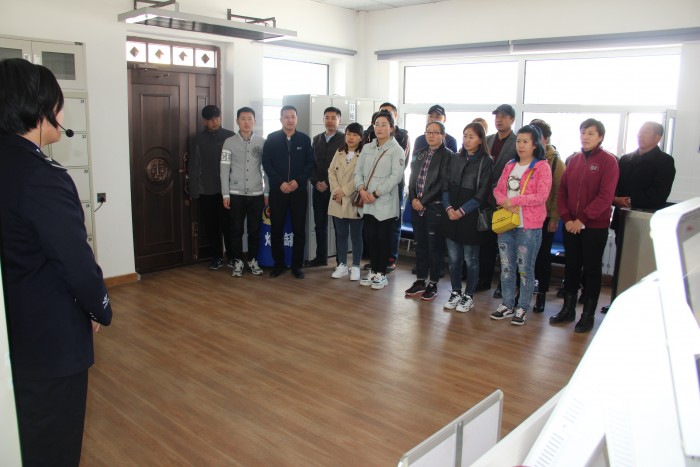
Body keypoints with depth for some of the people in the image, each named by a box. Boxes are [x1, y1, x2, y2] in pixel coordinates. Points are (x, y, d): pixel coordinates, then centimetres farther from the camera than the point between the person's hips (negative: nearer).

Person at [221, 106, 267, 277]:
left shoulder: (262, 142, 2)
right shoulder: (229, 142, 1)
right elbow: (224, 169, 0)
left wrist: (267, 192, 2)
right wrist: (225, 194, -4)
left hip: (257, 194, 1)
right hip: (236, 194, 0)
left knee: (254, 230, 7)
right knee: (236, 230, 4)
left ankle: (253, 260, 21)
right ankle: (238, 261, 16)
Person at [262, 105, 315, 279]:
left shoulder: (305, 139, 5)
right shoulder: (271, 139, 3)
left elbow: (310, 163, 3)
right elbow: (266, 163, -1)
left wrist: (298, 181, -11)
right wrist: (280, 183, -12)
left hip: (299, 190, 0)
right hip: (277, 191, 0)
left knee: (299, 229, 2)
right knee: (276, 229, 4)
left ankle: (296, 265, 13)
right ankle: (279, 263, 17)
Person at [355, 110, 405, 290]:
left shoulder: (396, 150, -4)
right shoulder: (367, 148, 13)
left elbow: (396, 176, -12)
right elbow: (358, 171, 10)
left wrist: (376, 194, -15)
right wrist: (361, 190, -8)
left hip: (385, 202, -5)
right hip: (367, 202, 5)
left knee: (383, 238, 2)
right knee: (370, 236, 8)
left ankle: (382, 273, 14)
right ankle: (373, 270, 22)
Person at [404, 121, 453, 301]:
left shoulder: (448, 155, -5)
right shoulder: (421, 155, 15)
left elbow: (442, 183, -12)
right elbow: (412, 177, 13)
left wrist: (423, 201, -13)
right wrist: (413, 198, -2)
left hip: (435, 207, -6)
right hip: (417, 206, 6)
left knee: (435, 246, 2)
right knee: (420, 244, 11)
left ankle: (433, 284, 11)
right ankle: (420, 281, 22)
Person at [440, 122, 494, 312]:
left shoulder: (486, 162, -4)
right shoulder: (455, 159, 10)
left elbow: (482, 193, -10)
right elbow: (445, 185, 7)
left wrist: (462, 211, -14)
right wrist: (449, 208, -8)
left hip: (472, 217, -4)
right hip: (451, 215, 4)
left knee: (471, 259, 5)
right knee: (454, 258, 10)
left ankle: (469, 296, 18)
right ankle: (456, 293, 24)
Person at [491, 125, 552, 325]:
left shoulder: (542, 167, -5)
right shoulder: (510, 166, 13)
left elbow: (541, 196, -14)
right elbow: (498, 189, 11)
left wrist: (514, 200, -17)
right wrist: (504, 202, -10)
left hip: (529, 226, -5)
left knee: (525, 268, 3)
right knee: (506, 267, 11)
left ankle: (522, 308, 14)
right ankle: (507, 305, 23)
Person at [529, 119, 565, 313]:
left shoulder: (555, 161, -2)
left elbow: (559, 192, -5)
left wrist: (555, 218, -10)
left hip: (545, 217, -2)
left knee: (543, 256, 8)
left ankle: (541, 295, 20)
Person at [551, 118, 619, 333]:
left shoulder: (608, 161, -7)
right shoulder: (574, 160, 8)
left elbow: (605, 196, -15)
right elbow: (562, 191, 7)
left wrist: (582, 219, -17)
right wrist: (566, 218, -5)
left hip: (595, 226, -5)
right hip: (571, 225, 5)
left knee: (592, 269, 5)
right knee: (571, 266, 13)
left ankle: (588, 315, 15)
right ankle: (568, 309, 25)